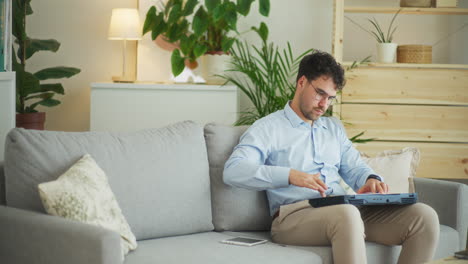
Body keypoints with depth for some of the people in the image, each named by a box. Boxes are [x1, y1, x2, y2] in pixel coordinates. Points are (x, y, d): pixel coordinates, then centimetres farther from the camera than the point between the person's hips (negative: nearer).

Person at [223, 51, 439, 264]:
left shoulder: (334, 128, 29)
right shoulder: (268, 128, 8)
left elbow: (355, 168, 27)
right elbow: (232, 171, -7)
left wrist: (371, 180, 0)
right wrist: (289, 175, -21)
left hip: (345, 210, 6)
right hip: (295, 213, -6)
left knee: (425, 216, -17)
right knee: (347, 214, -41)